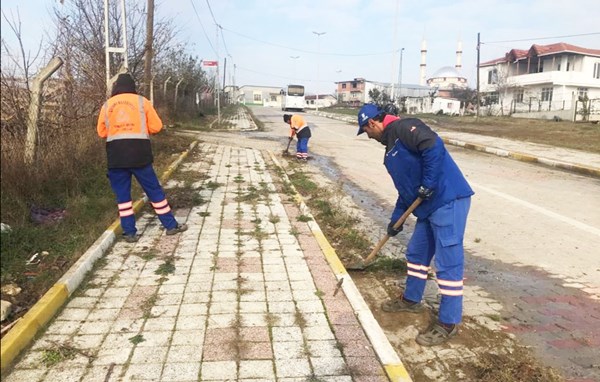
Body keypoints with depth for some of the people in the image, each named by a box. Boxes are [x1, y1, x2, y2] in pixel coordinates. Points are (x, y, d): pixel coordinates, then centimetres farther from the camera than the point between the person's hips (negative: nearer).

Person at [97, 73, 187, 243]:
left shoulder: (107, 105, 10)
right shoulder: (141, 101, 4)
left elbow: (101, 132, 15)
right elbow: (156, 126, 3)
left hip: (116, 155, 2)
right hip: (139, 153, -1)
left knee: (122, 195, 9)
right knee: (154, 190, 7)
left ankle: (130, 232, 9)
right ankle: (171, 225, 12)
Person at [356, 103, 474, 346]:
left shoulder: (403, 128, -9)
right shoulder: (391, 147, 21)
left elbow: (433, 145, -26)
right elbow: (405, 187, 24)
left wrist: (427, 185, -22)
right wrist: (396, 217, 22)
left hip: (449, 200, -11)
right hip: (429, 206, 11)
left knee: (448, 261, -4)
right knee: (416, 253, 20)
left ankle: (448, 323, 6)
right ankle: (411, 300, 38)